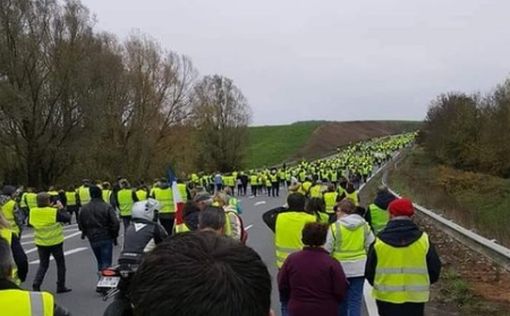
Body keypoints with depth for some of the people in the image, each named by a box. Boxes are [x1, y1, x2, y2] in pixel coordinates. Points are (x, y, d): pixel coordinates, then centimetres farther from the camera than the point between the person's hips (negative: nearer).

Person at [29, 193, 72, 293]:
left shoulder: (33, 212, -5)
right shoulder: (54, 212, -18)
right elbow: (67, 218, -12)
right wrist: (61, 208, 2)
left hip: (41, 243, 4)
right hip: (55, 242, -4)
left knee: (43, 265, 16)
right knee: (61, 264, 12)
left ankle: (36, 284, 0)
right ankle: (61, 286, 17)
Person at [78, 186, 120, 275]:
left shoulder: (84, 209, 1)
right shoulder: (107, 207, -12)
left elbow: (81, 225, 7)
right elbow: (115, 223, -14)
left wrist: (85, 233, 24)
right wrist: (115, 235, 0)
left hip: (93, 240, 4)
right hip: (106, 238, -4)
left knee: (100, 261, 19)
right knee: (106, 262, -1)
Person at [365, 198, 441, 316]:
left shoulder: (379, 241, -9)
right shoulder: (423, 239, -7)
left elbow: (370, 272, 0)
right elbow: (434, 270, 1)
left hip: (387, 298, 0)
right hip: (415, 298, 1)